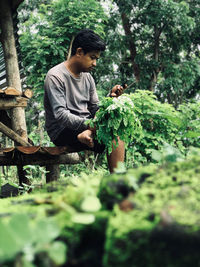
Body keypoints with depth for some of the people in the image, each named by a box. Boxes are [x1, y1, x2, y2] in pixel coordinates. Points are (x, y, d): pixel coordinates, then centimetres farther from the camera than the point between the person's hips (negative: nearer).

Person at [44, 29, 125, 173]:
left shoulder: (87, 77, 13)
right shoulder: (55, 76, -11)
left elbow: (95, 110, 12)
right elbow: (60, 114, -21)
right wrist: (88, 124, -30)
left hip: (84, 126, 8)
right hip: (62, 131, -8)